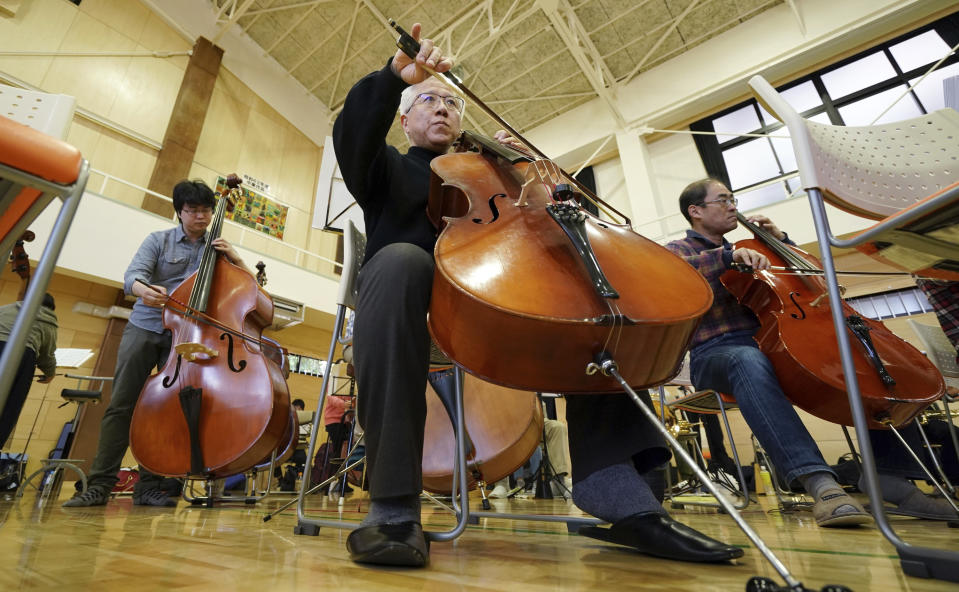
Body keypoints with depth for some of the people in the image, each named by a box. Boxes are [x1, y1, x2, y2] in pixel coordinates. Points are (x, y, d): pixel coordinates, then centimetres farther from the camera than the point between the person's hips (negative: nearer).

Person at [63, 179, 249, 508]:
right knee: (122, 404, -2)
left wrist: (234, 258, -13)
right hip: (145, 328, 0)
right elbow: (132, 275, -10)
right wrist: (144, 290, -33)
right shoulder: (158, 240, 6)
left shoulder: (217, 247, 9)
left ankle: (149, 487, 4)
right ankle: (99, 485, 7)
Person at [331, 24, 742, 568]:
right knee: (401, 259, -37)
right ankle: (394, 506, -35)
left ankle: (615, 489, -27)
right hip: (413, 297, -2)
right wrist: (396, 78, -13)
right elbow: (352, 134, 1)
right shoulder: (389, 168, 24)